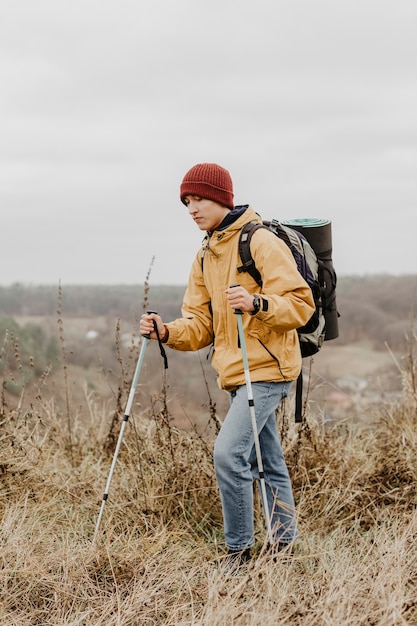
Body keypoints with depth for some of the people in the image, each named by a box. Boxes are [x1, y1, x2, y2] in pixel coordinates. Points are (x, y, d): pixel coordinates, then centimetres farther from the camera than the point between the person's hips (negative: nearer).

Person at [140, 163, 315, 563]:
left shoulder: (262, 243, -10)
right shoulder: (204, 257, 15)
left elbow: (301, 304, -15)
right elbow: (201, 326, 13)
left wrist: (257, 303, -31)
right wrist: (167, 332, -6)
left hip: (267, 368, -8)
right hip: (235, 374, 8)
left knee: (229, 452, -17)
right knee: (268, 463, 14)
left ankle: (239, 551, -6)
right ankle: (284, 548, 23)